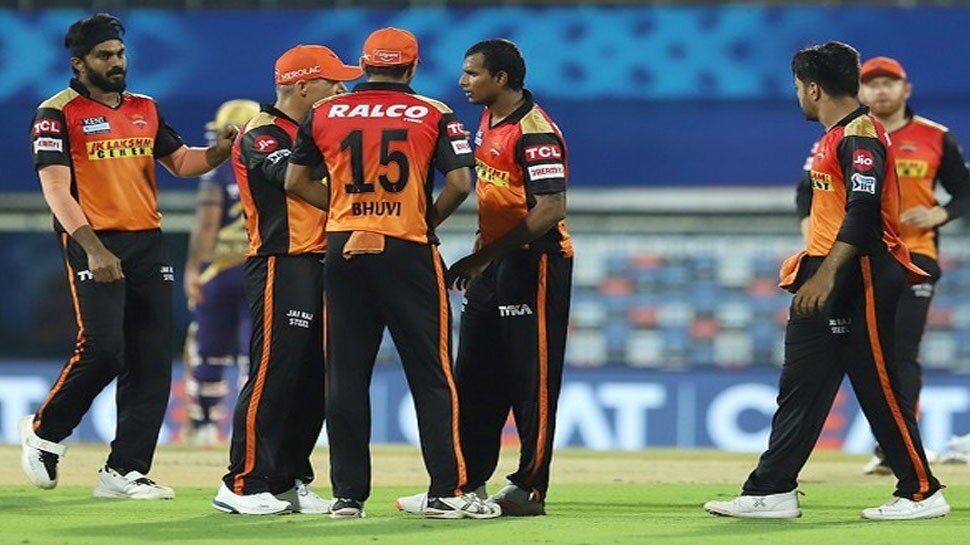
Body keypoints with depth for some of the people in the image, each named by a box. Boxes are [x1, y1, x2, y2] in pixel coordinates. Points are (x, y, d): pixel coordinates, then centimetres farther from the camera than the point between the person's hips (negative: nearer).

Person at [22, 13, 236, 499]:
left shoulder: (145, 109, 17)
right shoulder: (58, 114, -3)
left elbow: (180, 161, 19)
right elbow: (56, 189, -12)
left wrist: (219, 150, -4)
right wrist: (93, 248, -24)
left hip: (148, 245, 6)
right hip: (95, 245, -6)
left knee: (153, 362, 0)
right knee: (102, 349, -17)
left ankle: (124, 471, 4)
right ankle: (44, 433, 6)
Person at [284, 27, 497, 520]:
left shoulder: (324, 114, 6)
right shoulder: (433, 116, -1)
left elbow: (295, 182, 8)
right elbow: (460, 182, -10)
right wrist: (430, 219, 6)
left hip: (344, 250, 2)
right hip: (408, 252, -2)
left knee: (345, 377, 6)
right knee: (431, 375, 2)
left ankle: (347, 494, 5)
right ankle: (447, 491, -2)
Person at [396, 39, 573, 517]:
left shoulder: (533, 131, -18)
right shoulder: (489, 120, 11)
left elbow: (551, 209, -25)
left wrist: (484, 257, -24)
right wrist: (479, 258, 15)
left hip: (534, 261, -10)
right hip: (492, 262, 10)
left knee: (532, 379, -4)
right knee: (474, 379, 10)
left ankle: (530, 490, 0)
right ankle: (464, 484, 14)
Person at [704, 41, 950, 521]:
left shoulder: (860, 135, -13)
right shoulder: (833, 138, 18)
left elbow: (862, 212, -24)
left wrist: (826, 275, -30)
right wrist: (809, 273, 23)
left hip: (860, 276, -10)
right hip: (825, 279, 10)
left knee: (878, 386, -6)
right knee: (800, 386, 7)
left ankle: (922, 492, 0)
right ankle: (773, 492, 7)